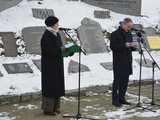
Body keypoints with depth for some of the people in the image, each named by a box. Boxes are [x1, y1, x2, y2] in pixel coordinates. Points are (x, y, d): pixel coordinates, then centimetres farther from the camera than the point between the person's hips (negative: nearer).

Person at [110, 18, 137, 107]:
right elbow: (113, 47, -15)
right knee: (117, 80, -3)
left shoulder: (129, 34, 14)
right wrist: (125, 45, -23)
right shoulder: (115, 34, -7)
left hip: (127, 61, 7)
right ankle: (115, 100, 3)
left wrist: (133, 46, -4)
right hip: (118, 62, -7)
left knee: (125, 80, 9)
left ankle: (122, 98, 19)